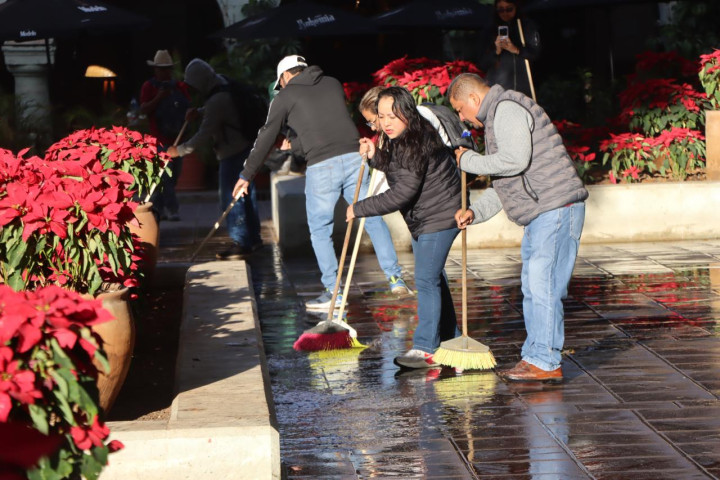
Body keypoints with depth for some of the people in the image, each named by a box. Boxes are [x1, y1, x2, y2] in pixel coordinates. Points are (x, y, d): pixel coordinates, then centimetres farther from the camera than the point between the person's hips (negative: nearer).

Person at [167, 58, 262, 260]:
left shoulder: (217, 101, -25)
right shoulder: (225, 88, 6)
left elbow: (204, 133, -24)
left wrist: (180, 150, -16)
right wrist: (199, 111, 11)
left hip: (233, 153, -10)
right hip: (245, 147, 10)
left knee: (231, 197, -5)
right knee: (246, 194, 17)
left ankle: (241, 242, -1)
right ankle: (253, 237, 26)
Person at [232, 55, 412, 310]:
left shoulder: (286, 96, 8)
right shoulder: (333, 84, 20)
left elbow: (266, 138, 8)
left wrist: (247, 175, 15)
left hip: (322, 166, -4)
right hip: (354, 156, 4)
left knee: (320, 229, 8)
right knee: (372, 217, 12)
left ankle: (333, 291, 7)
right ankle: (395, 277, 10)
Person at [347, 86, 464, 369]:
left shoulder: (417, 144, -26)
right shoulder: (396, 142, 4)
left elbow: (402, 193, -29)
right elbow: (397, 170, 17)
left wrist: (359, 209, -23)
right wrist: (375, 156, -1)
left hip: (439, 217, -11)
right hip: (421, 219, 11)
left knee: (426, 279, -13)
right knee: (433, 277, 18)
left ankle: (425, 349, -13)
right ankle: (449, 339, 30)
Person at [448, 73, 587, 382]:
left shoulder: (507, 109, -9)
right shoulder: (498, 117, 24)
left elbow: (515, 160, -23)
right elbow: (505, 184, 27)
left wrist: (469, 160, -10)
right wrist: (475, 211, 13)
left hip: (556, 208, -11)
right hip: (540, 214, 11)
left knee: (543, 284, -10)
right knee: (532, 288, 11)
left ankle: (545, 362, -7)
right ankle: (535, 358, 16)